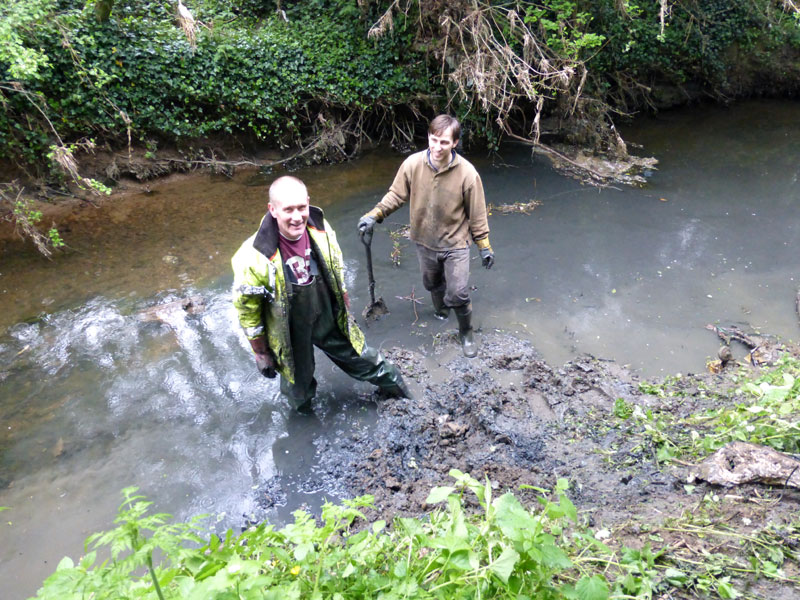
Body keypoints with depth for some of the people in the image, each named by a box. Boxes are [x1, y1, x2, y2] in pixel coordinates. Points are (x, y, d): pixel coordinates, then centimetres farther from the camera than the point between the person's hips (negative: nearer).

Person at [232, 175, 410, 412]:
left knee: (363, 360, 22)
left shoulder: (321, 231, -17)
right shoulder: (255, 258, -31)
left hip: (330, 320, 3)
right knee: (299, 388, 19)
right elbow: (248, 311, -16)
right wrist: (261, 352, -6)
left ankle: (396, 386, 54)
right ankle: (303, 411, 56)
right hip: (291, 335, -3)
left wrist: (345, 311, 13)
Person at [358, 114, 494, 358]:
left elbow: (477, 214, -10)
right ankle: (440, 310, 57)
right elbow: (396, 194, -1)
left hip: (455, 244, -3)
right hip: (425, 242, 3)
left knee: (458, 294, -2)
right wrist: (374, 215, -12)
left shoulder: (467, 173, -21)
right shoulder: (412, 164, -16)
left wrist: (484, 246, -3)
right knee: (432, 284, 24)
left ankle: (466, 332, 27)